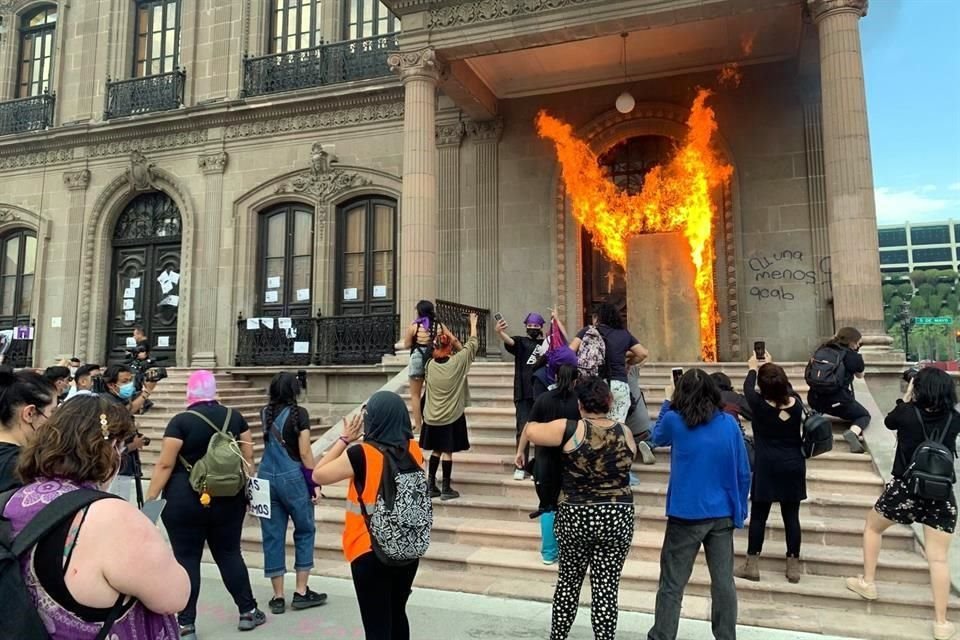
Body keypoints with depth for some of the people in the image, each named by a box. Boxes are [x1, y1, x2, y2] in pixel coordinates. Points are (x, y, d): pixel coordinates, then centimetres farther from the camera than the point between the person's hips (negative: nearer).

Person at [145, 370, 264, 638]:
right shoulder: (234, 417, 1)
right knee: (229, 553, 14)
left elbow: (165, 464, -12)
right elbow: (248, 458, 5)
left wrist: (150, 499, -6)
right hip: (228, 499, 4)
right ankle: (247, 611, 22)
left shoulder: (181, 421, -10)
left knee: (186, 558, 6)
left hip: (185, 501, -4)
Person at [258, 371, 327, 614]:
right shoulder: (299, 413, -8)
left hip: (266, 477, 5)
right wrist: (315, 482, -5)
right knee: (305, 531, 11)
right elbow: (305, 452, -12)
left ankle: (278, 597, 14)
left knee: (272, 536, 8)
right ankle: (301, 592, 11)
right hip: (292, 477, -5)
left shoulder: (265, 413, 7)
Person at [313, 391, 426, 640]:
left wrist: (345, 439, -5)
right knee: (397, 614, 23)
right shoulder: (414, 450, -5)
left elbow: (319, 475, -8)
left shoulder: (361, 454, -20)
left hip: (370, 552, -5)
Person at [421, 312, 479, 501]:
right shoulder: (458, 361, -11)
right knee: (447, 451, 3)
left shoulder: (430, 364, -4)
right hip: (452, 415, -4)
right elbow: (473, 344, 1)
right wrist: (473, 324, 15)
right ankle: (446, 489, 9)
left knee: (436, 450, 15)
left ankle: (431, 486, 17)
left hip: (432, 416, 4)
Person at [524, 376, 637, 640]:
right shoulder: (625, 433, -2)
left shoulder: (571, 429, -12)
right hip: (617, 518, 1)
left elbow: (531, 431, -4)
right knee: (606, 589, 7)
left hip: (575, 517, -1)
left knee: (568, 582, 17)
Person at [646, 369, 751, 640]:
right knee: (724, 582, 11)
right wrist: (740, 510, 13)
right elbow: (743, 472, 2)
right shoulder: (729, 424, -2)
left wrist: (667, 403, 21)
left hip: (686, 515, -3)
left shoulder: (674, 421, -9)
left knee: (672, 585, 6)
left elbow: (657, 437, 14)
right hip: (723, 515, 3)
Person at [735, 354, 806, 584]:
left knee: (758, 516, 5)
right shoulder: (796, 403, -5)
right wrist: (772, 366, 29)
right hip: (794, 466, 3)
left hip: (766, 467, -3)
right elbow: (787, 388, 17)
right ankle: (793, 566, 15)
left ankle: (752, 565, 10)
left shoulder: (759, 405, -14)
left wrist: (753, 368, 25)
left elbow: (747, 387, 7)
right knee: (791, 516, 8)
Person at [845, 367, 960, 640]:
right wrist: (936, 382, 14)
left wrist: (905, 398, 19)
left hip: (904, 490, -2)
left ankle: (867, 583, 26)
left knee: (872, 526, 22)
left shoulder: (908, 413, -9)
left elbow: (889, 422, 12)